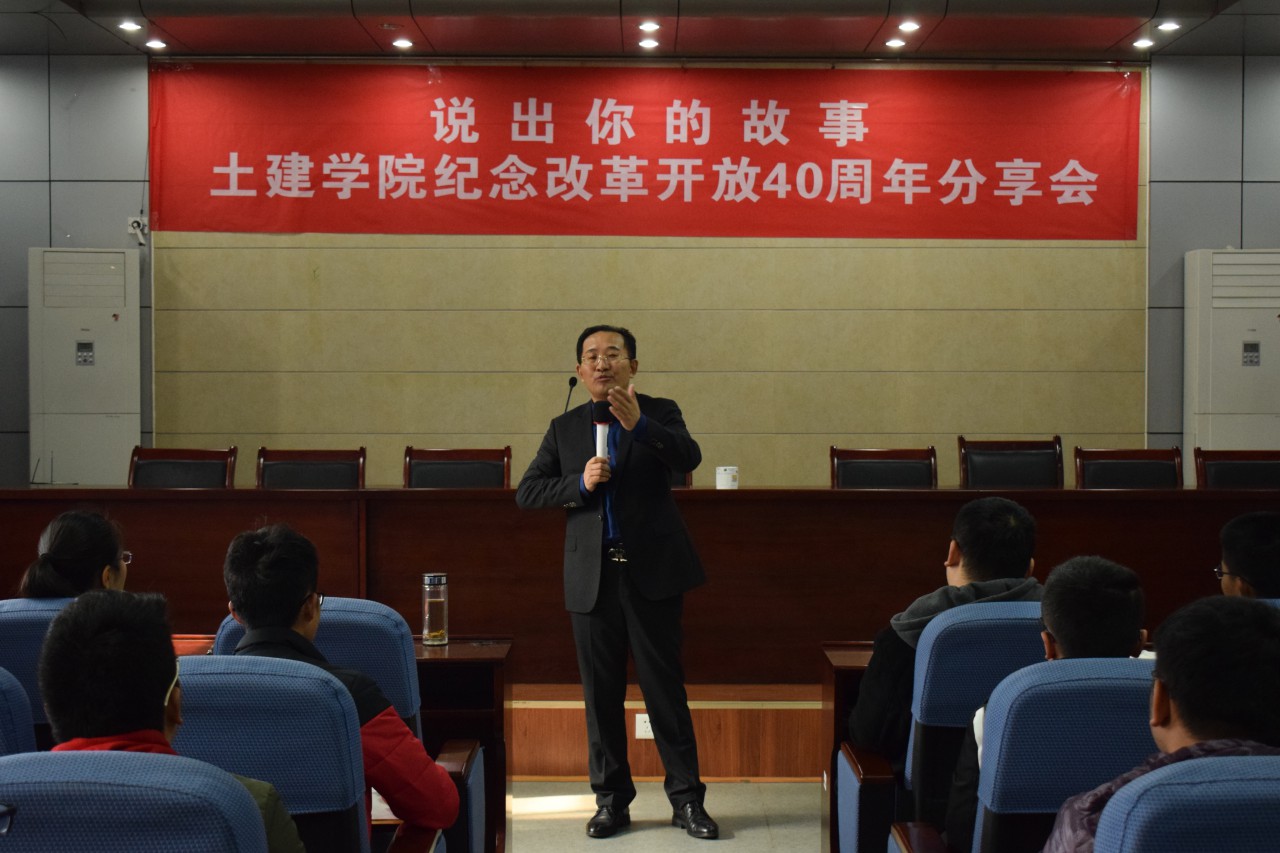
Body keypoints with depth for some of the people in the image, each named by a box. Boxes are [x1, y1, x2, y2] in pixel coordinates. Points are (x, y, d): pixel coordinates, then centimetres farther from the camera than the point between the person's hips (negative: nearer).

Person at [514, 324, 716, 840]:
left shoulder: (659, 413, 4)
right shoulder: (564, 429, 12)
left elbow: (689, 458, -16)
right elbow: (526, 493, 6)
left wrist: (639, 424, -32)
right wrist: (579, 483, -11)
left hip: (652, 574, -3)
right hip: (592, 579, 3)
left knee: (665, 689, 1)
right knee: (601, 694, 9)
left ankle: (686, 799, 11)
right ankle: (611, 799, 20)